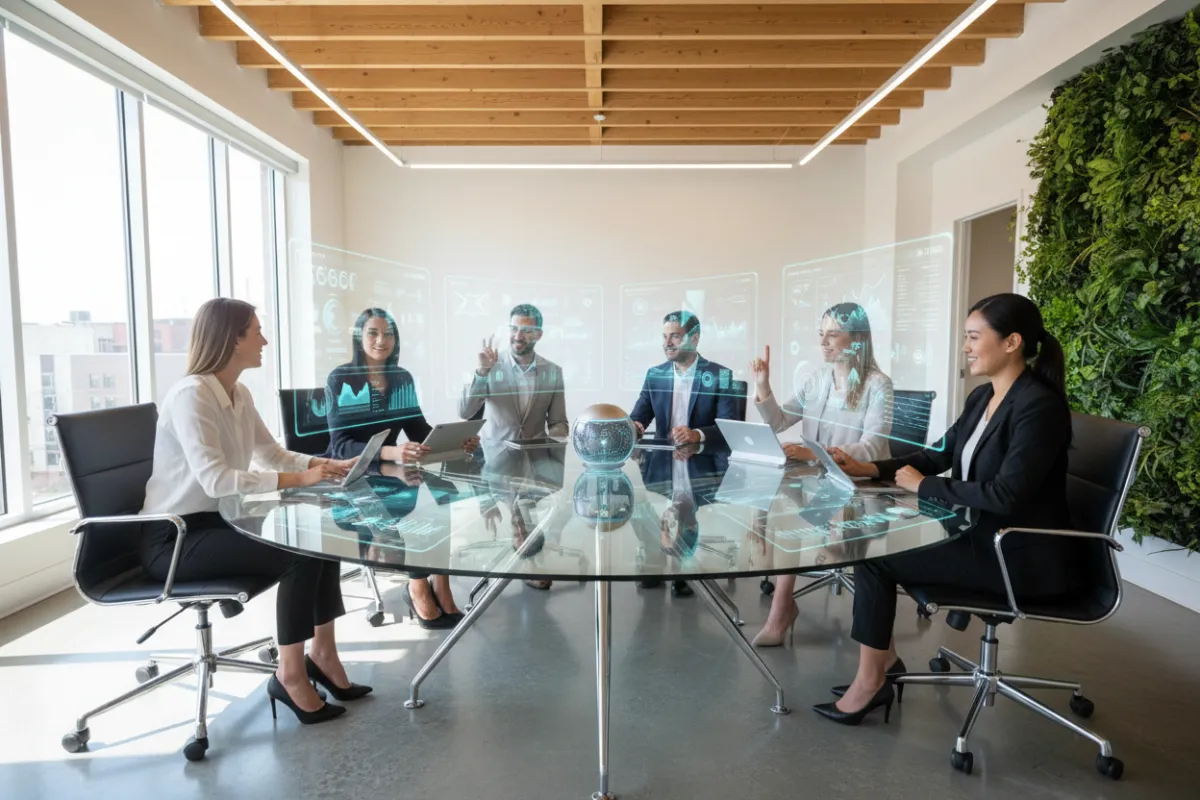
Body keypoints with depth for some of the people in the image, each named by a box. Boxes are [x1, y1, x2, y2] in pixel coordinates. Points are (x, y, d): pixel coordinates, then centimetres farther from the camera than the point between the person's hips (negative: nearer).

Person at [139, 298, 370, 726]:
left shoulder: (238, 394, 6)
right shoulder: (191, 395, -21)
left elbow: (273, 454, 13)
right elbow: (215, 480, -31)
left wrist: (332, 465, -3)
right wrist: (298, 479, -32)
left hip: (215, 522, 9)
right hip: (174, 538, -9)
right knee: (300, 554, -22)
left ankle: (322, 654, 6)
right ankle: (291, 675, -6)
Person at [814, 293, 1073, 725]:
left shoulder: (1039, 406, -21)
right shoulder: (982, 397, 7)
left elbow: (1005, 493, -28)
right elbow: (938, 454, 11)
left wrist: (923, 486, -17)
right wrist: (869, 468, -1)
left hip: (1021, 558, -9)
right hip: (980, 537, 9)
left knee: (876, 558, -13)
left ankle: (870, 681, 4)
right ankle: (884, 658, 16)